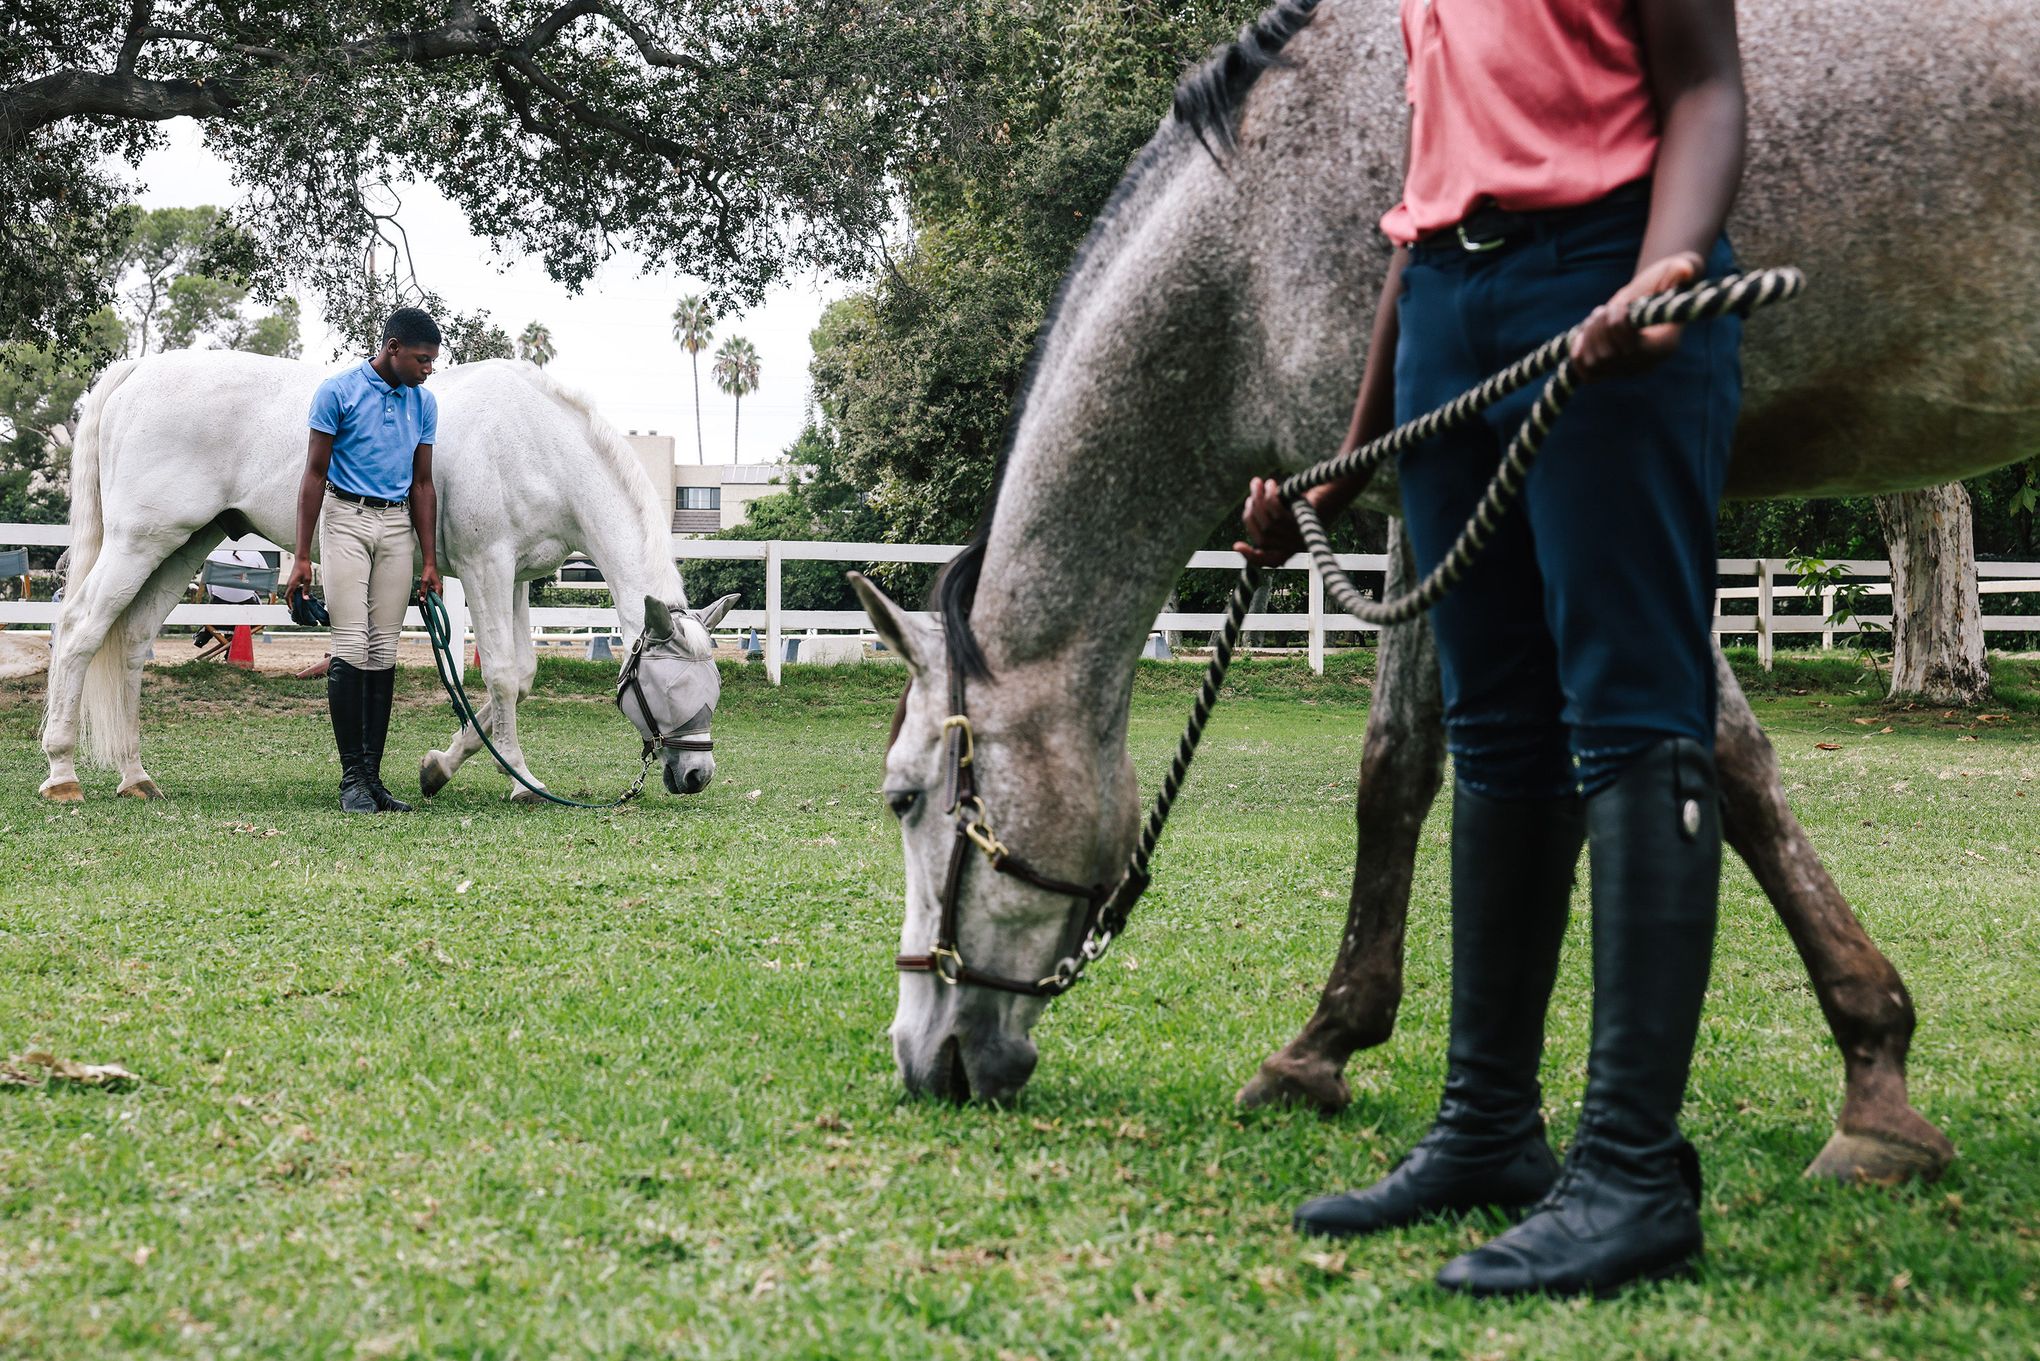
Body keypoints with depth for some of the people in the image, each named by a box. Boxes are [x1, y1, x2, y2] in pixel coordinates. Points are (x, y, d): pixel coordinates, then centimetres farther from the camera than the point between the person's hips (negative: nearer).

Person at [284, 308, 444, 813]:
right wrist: (302, 558, -11)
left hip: (397, 525, 5)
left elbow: (422, 484, 12)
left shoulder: (424, 403, 8)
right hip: (347, 520, -5)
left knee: (384, 653, 3)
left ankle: (373, 776, 6)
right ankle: (352, 777, -6)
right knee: (351, 648, -10)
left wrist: (429, 562, 7)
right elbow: (315, 475, -7)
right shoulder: (338, 391, -8)